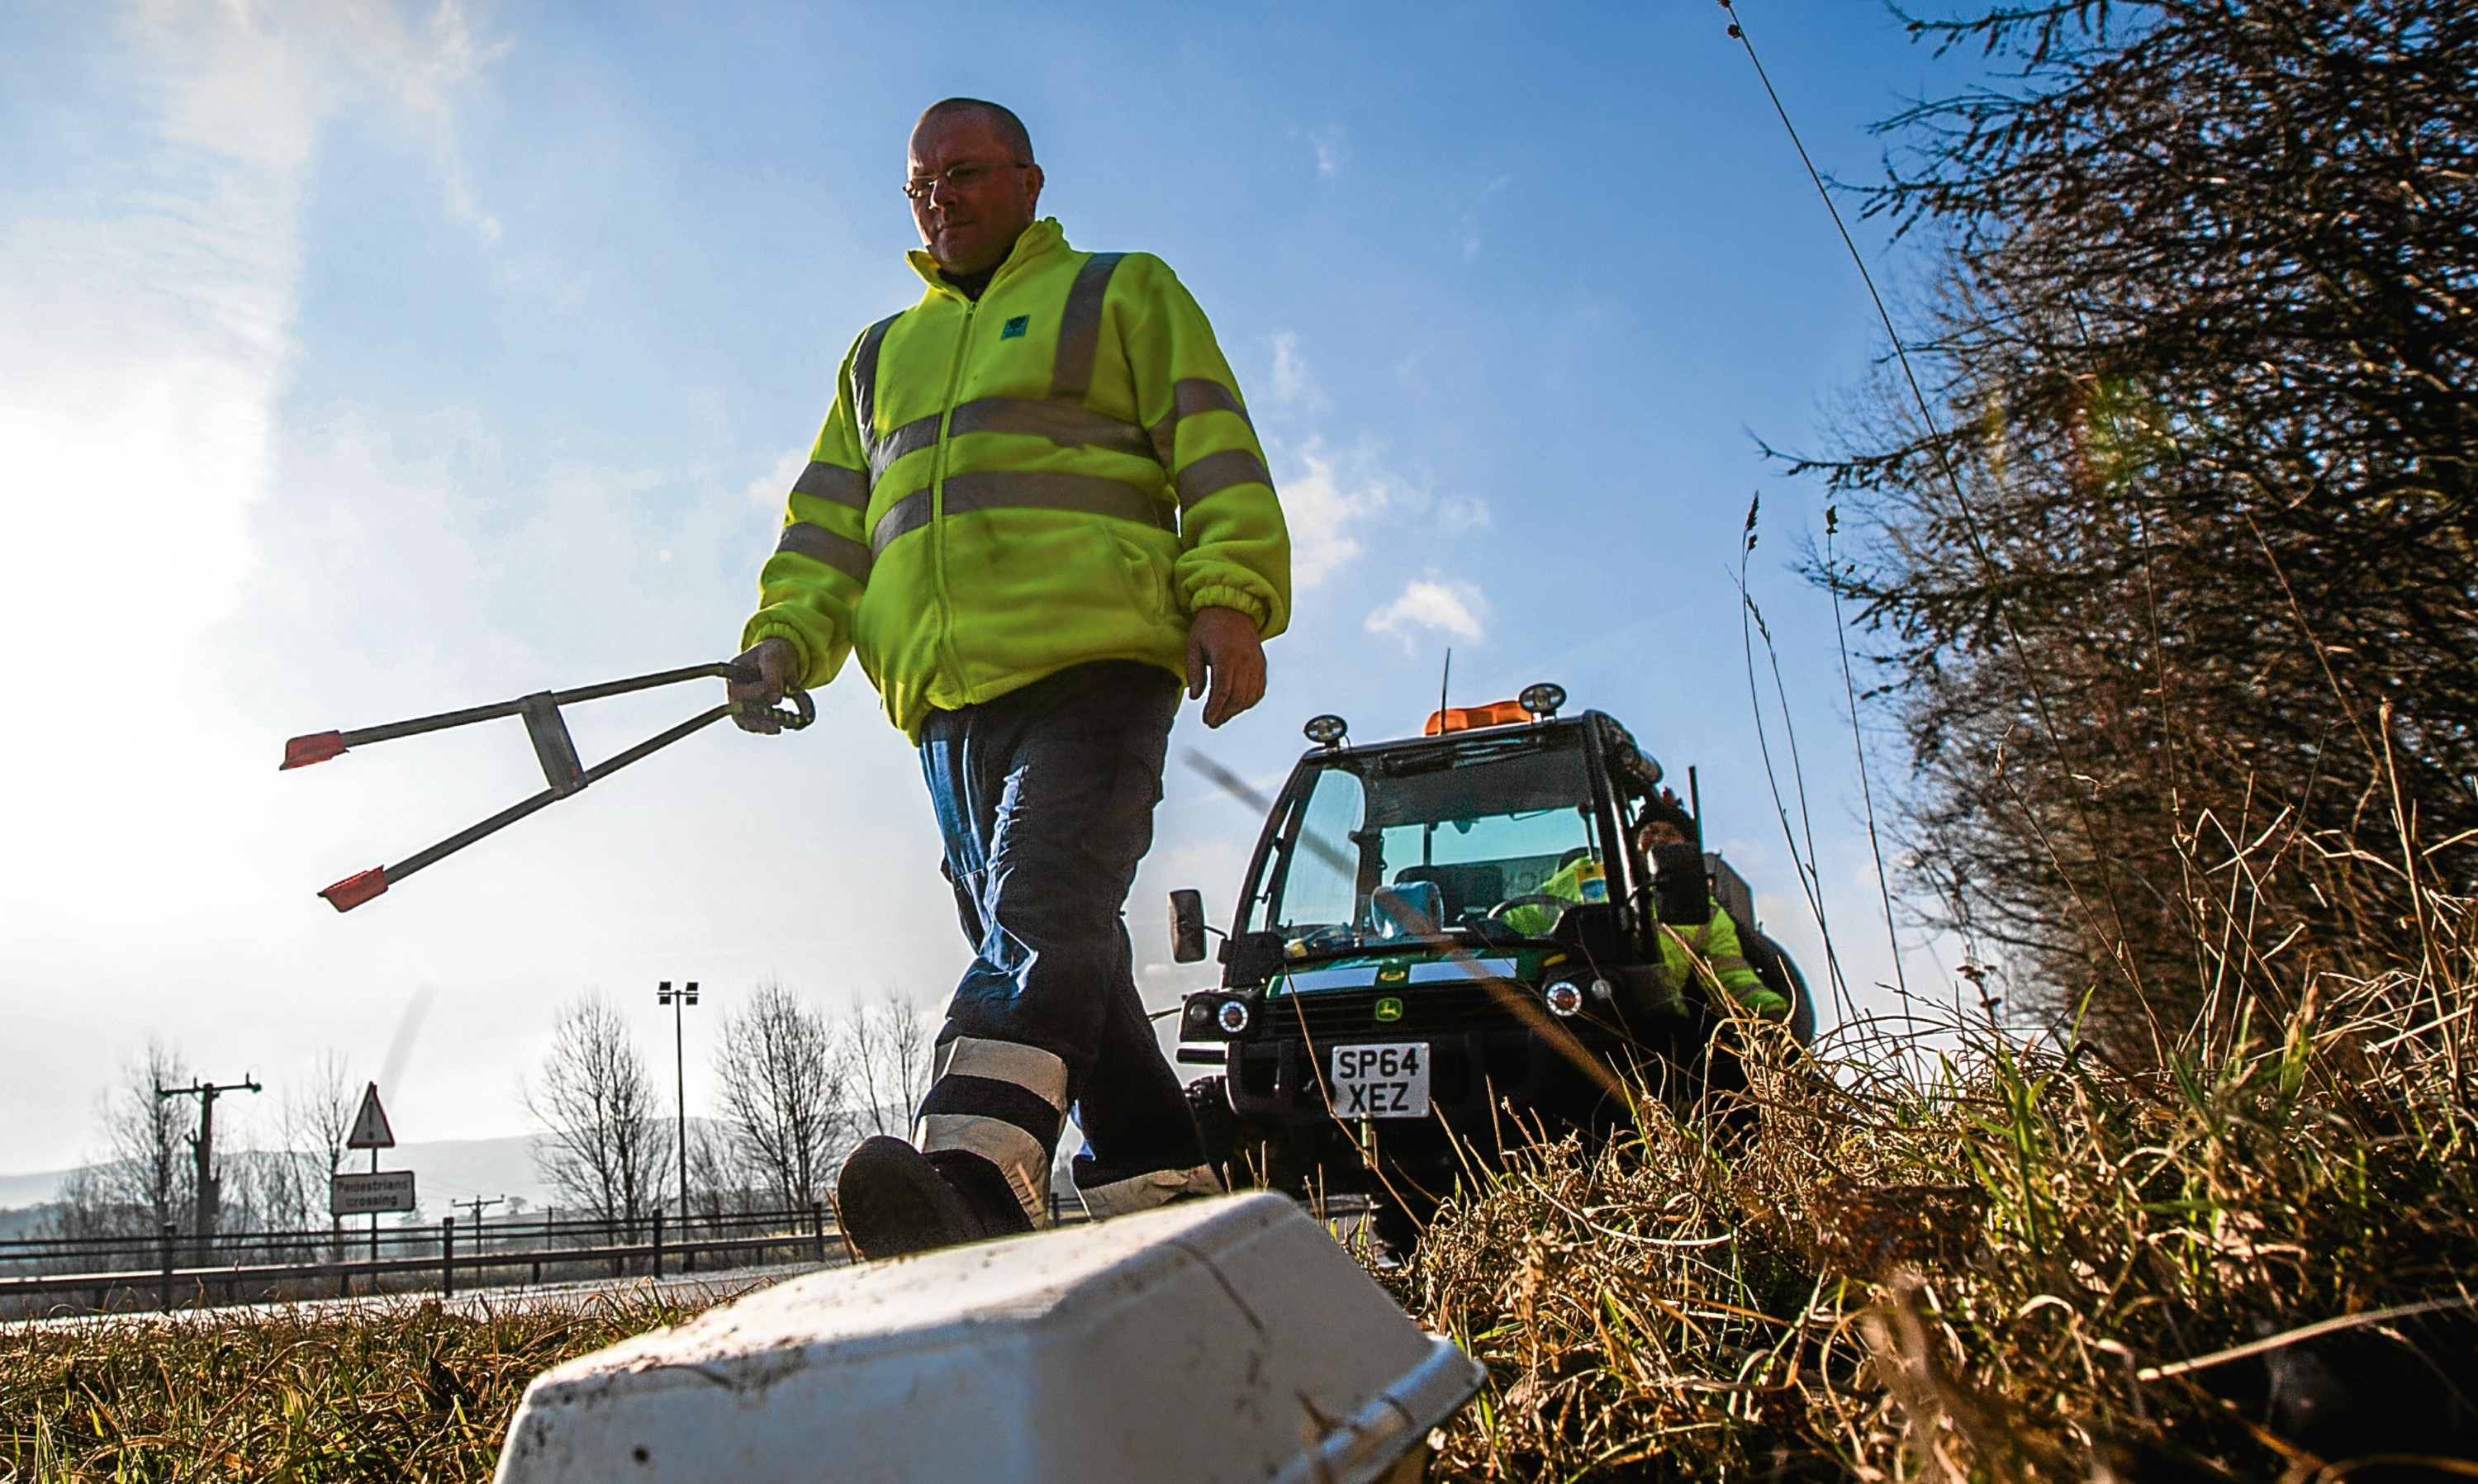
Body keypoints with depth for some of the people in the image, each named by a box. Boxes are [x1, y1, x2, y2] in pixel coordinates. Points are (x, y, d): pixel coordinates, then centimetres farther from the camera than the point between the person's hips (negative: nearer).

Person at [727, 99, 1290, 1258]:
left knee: (1045, 911, -25)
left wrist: (1231, 598, -12)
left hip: (1093, 666, -6)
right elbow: (828, 524, 24)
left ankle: (976, 1173, -40)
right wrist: (786, 637, 6)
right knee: (1063, 957, 4)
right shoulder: (879, 356, 30)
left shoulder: (1121, 293, 16)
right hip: (947, 704, 6)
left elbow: (1215, 451, 3)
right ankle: (1165, 1196, 11)